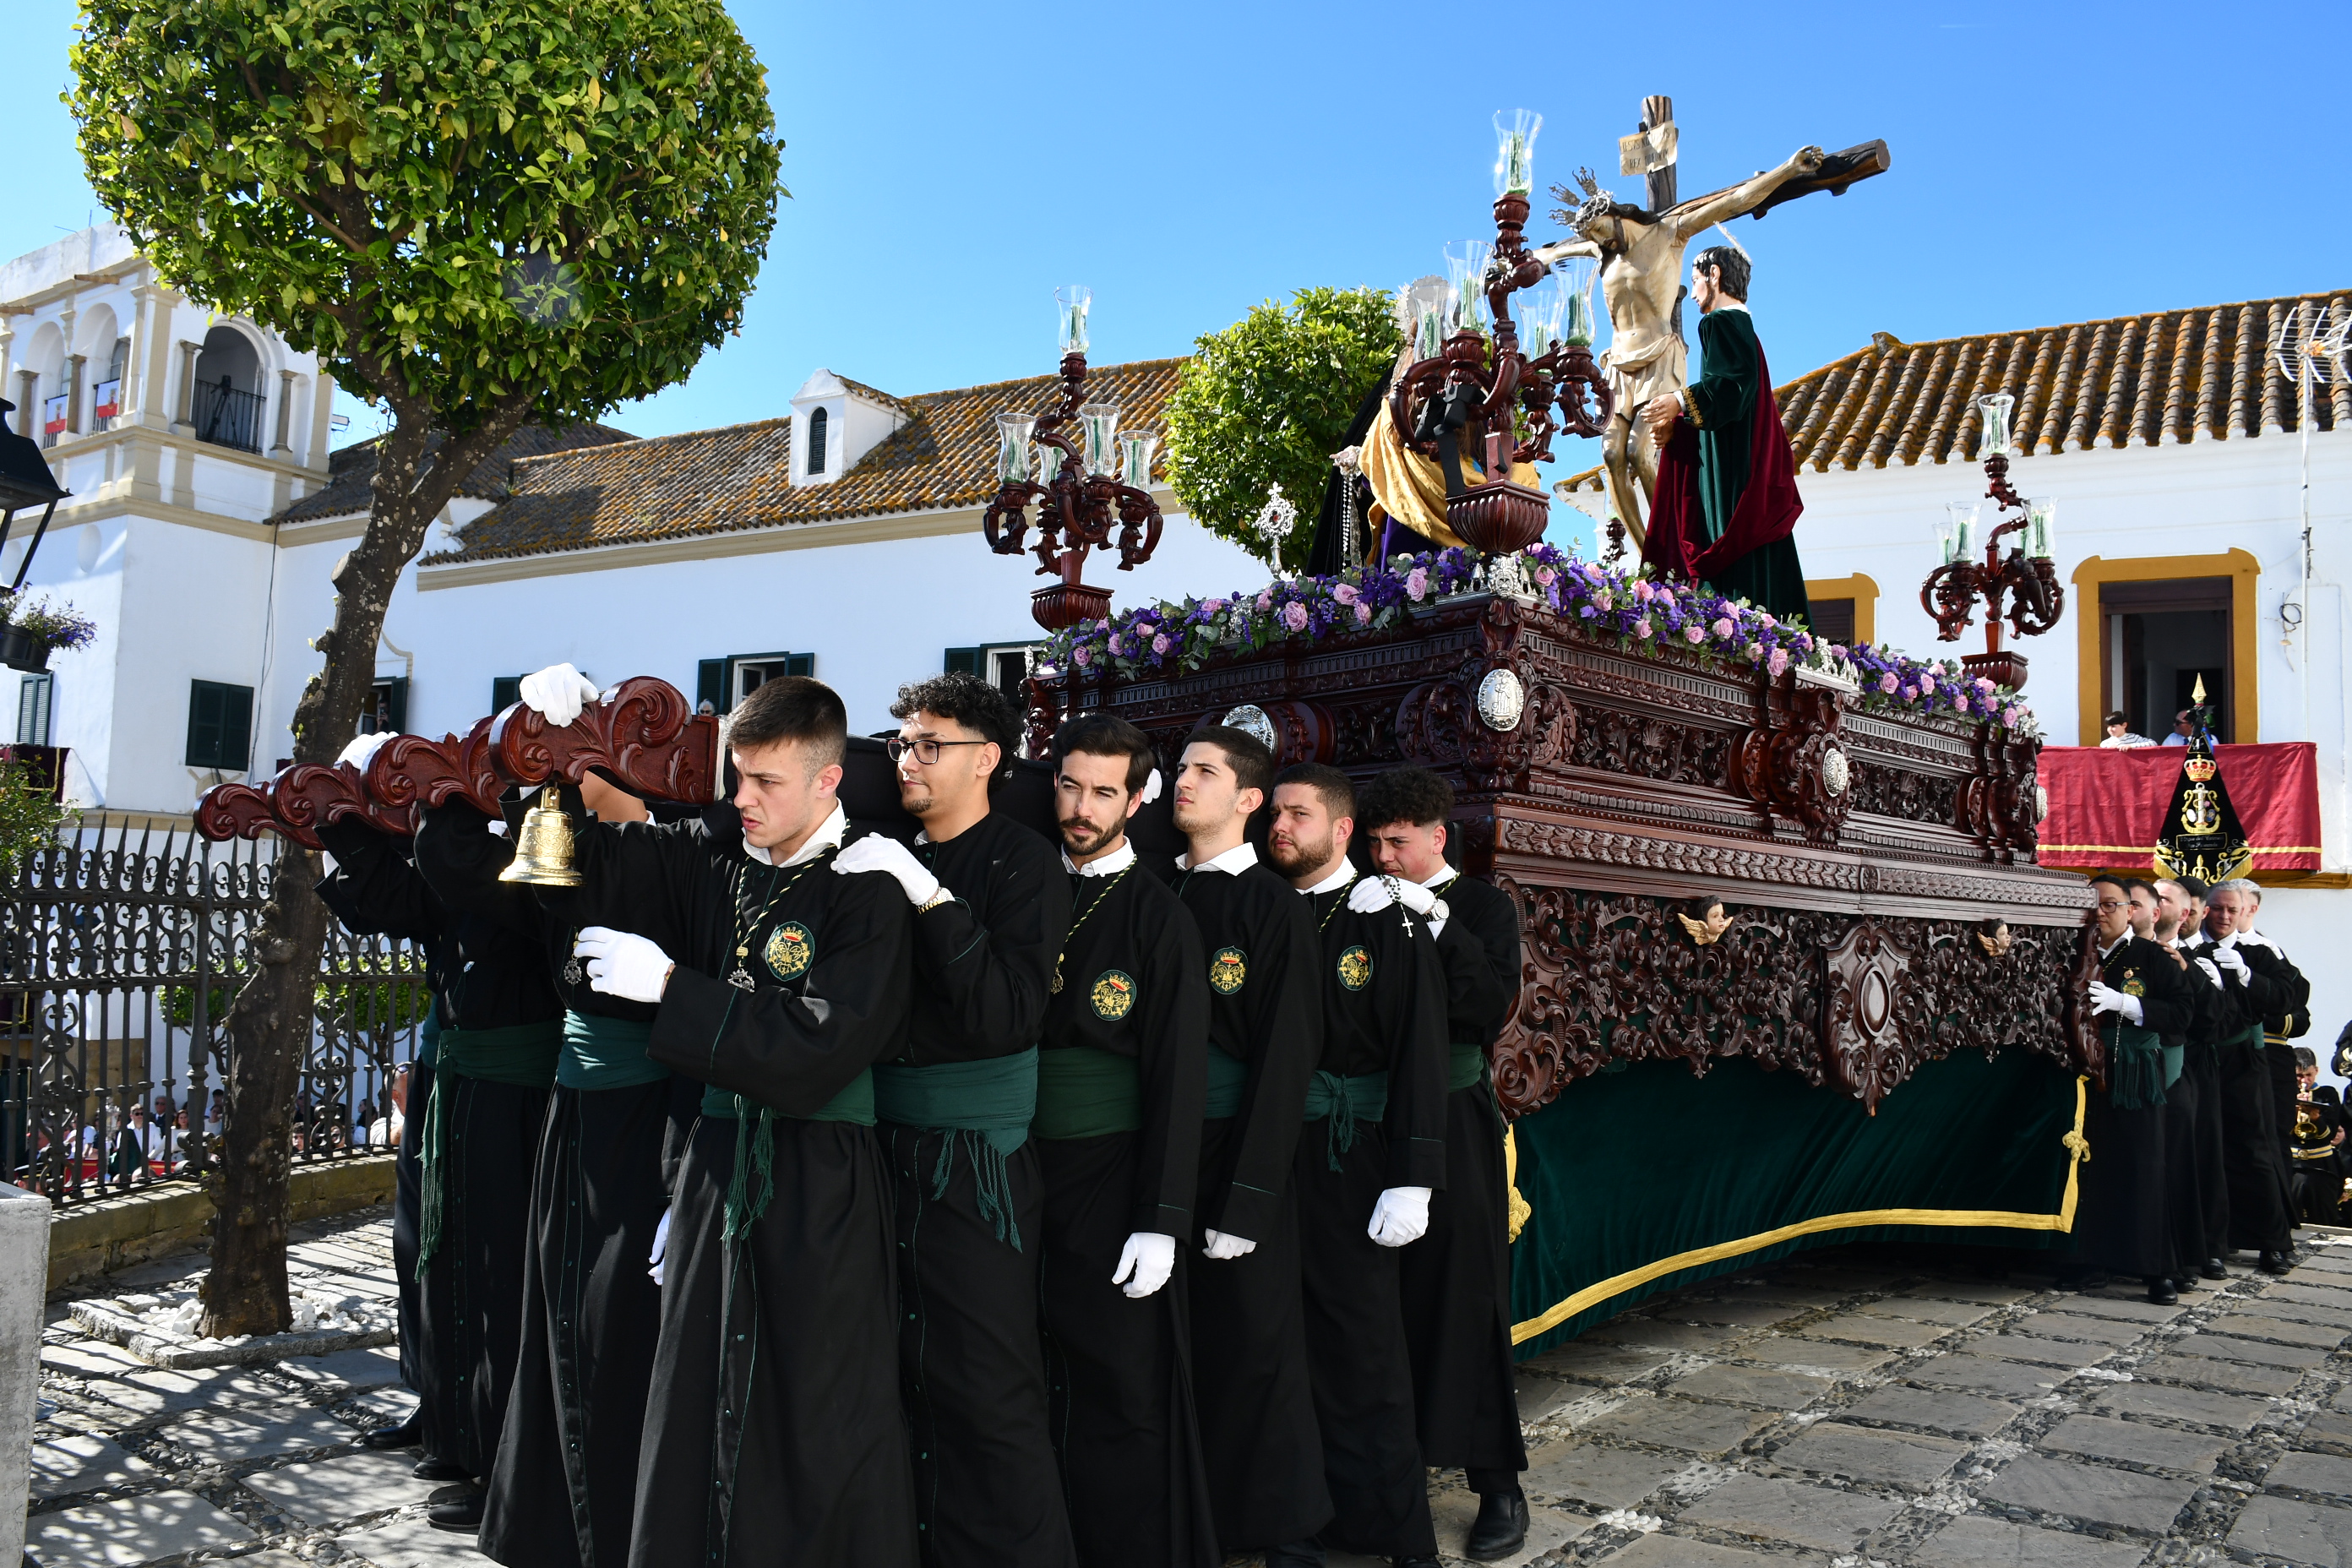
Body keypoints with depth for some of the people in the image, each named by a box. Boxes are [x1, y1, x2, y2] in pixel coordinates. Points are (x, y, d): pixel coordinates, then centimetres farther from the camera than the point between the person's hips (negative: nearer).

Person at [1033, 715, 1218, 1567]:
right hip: (1025, 1170, 4)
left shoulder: (1159, 917, -6)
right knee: (1038, 1387, 11)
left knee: (1123, 1396, 1)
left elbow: (1178, 1077, -9)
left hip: (1113, 1178, -4)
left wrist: (1161, 1219, -14)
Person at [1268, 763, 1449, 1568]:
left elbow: (1419, 1050, -9)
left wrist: (1411, 1181, -15)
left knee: (1363, 1340, 2)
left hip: (1349, 1160, -4)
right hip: (1266, 1152, 4)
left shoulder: (1386, 923, -4)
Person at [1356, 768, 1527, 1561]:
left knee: (1464, 1294, 0)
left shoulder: (1481, 904, 2)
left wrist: (1437, 923, -16)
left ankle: (1497, 1482, 9)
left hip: (1452, 1117, -3)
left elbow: (1491, 1007, -10)